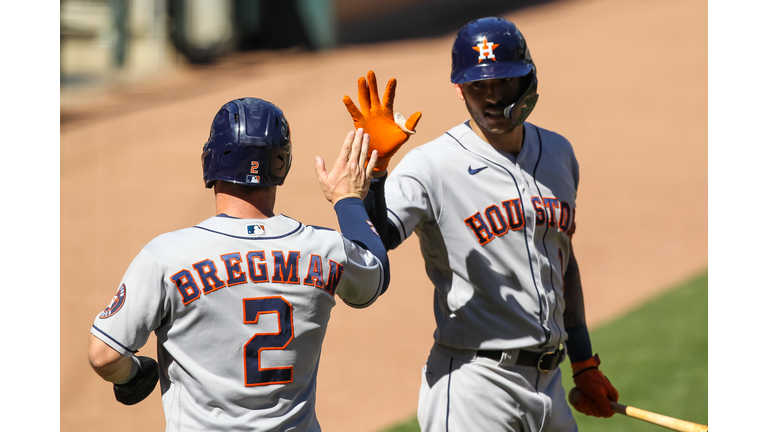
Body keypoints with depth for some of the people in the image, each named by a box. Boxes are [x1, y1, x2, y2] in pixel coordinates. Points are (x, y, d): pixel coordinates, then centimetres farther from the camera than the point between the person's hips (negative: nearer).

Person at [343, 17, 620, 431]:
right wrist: (374, 164, -38)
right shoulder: (432, 166, -10)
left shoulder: (557, 153, 10)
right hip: (472, 385, -6)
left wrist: (584, 364, 22)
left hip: (548, 382, 6)